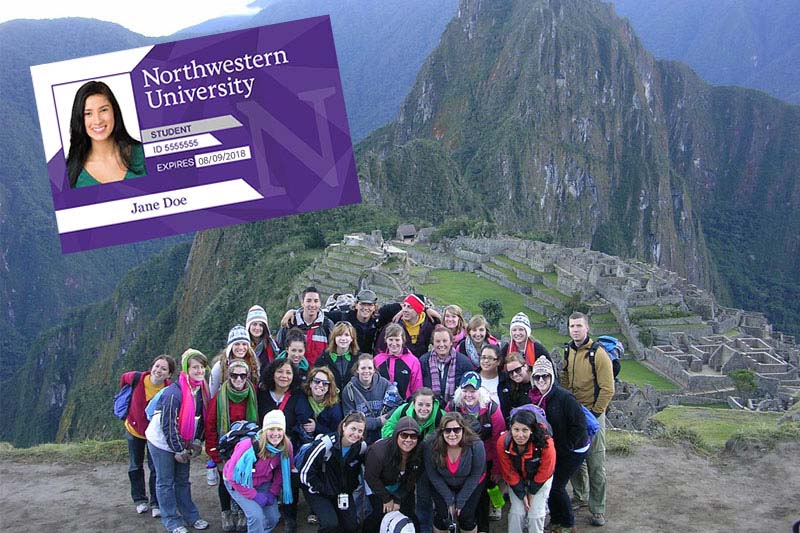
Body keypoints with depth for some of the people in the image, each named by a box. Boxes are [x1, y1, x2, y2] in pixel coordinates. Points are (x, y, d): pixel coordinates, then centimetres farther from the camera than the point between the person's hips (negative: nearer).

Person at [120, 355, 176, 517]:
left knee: (156, 468, 2)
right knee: (135, 466, 17)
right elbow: (124, 378, 0)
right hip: (134, 429, 2)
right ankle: (140, 500, 35)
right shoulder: (137, 379, -23)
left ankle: (156, 503, 18)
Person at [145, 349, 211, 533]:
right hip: (162, 442, -6)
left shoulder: (201, 390, -5)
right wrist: (178, 450, -17)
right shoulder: (174, 393, -27)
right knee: (166, 482, 4)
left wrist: (196, 442, -3)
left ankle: (190, 516, 23)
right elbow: (168, 424, -24)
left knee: (183, 480, 15)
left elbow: (201, 418, 6)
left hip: (182, 443, 7)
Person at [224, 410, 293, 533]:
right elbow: (233, 476, -24)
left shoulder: (286, 446, -21)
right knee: (256, 516, -22)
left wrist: (273, 492, -8)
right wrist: (254, 495, -21)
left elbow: (281, 471, 0)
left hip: (263, 483, 5)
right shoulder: (249, 447, -35)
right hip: (239, 482, -5)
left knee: (273, 517, -1)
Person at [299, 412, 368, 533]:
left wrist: (349, 489, -2)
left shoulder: (362, 447, -13)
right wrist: (323, 490, -17)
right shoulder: (326, 444, -27)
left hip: (343, 492, 5)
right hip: (318, 491, -5)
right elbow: (306, 473, -20)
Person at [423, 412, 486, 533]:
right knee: (442, 515, -13)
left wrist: (460, 502, -15)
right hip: (443, 485, 1)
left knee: (466, 516, -13)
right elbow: (433, 475, -14)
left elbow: (475, 476, -17)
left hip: (470, 485, 0)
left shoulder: (476, 445, -29)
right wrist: (449, 500, -14)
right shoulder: (431, 446, -27)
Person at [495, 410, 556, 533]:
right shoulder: (502, 442, -30)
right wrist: (522, 495, -10)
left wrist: (531, 493, -7)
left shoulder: (545, 443, -36)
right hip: (517, 479, 1)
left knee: (535, 514, -4)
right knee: (517, 512, -5)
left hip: (540, 480, -1)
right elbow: (509, 473, -14)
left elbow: (544, 472, -18)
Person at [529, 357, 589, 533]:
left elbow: (579, 424, -23)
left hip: (574, 450, -6)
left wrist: (567, 446, -17)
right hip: (553, 448, 6)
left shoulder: (564, 397, -25)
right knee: (549, 483, 7)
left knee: (556, 486, -4)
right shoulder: (535, 398, -3)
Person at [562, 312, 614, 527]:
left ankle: (597, 510, 9)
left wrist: (594, 413, -14)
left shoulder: (599, 354, -15)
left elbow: (607, 390, -15)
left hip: (592, 414, -6)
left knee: (595, 464, -1)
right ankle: (580, 495, 34)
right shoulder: (569, 351, 6)